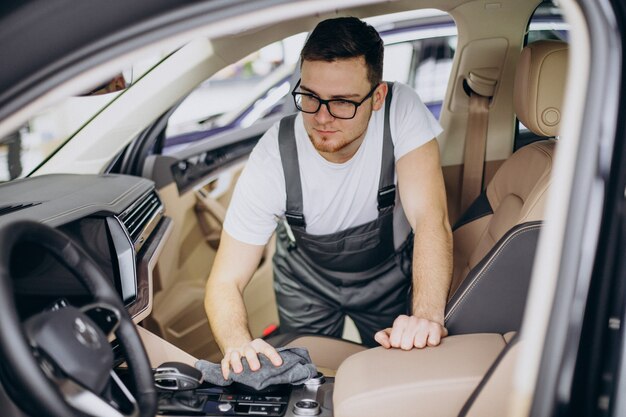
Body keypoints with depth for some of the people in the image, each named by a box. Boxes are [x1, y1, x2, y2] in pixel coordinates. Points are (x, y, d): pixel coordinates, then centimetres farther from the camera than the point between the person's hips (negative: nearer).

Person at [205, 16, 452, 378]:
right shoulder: (272, 161, -32)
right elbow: (226, 281, -28)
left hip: (390, 269, 1)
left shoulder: (400, 110, -31)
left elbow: (431, 221, -37)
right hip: (307, 280, 0)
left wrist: (428, 316, -54)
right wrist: (238, 344, -50)